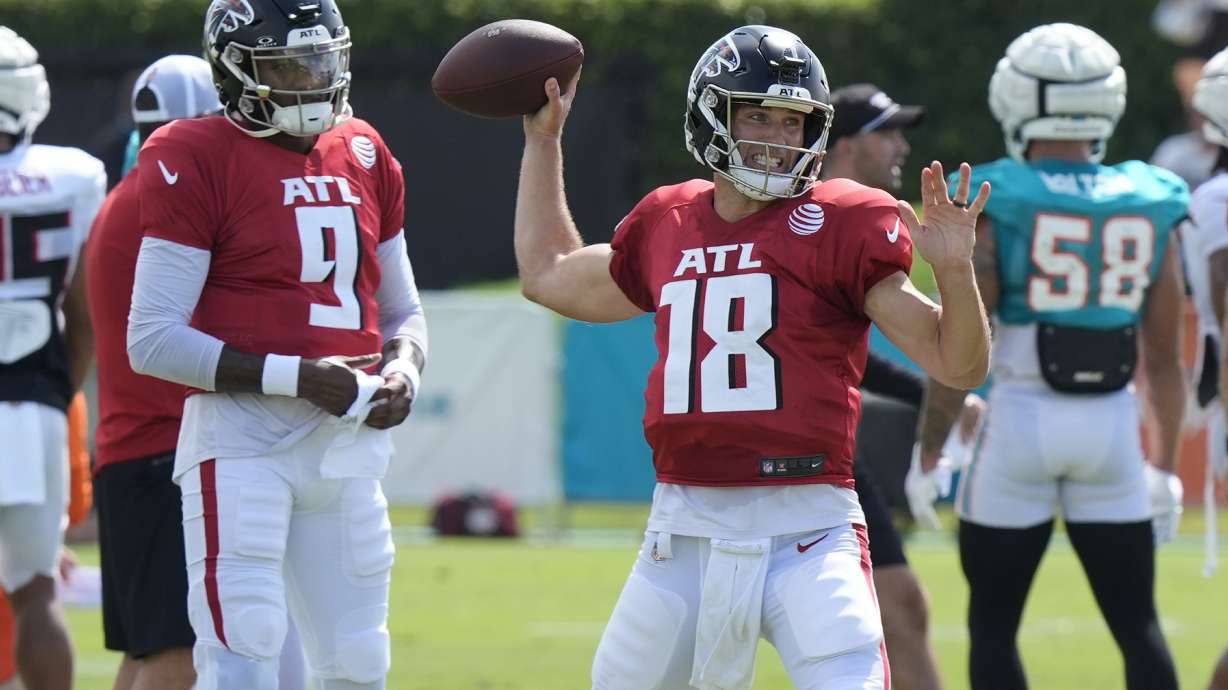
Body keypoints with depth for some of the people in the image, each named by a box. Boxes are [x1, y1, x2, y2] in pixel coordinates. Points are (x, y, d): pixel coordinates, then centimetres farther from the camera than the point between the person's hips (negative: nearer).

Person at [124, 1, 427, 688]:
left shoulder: (364, 156, 14)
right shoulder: (197, 160, -7)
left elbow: (403, 312, 25)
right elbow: (154, 341, -11)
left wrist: (402, 371, 1)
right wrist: (295, 378, -17)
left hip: (349, 444, 7)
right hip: (241, 439, -7)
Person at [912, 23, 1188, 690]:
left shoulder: (999, 206, -7)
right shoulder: (1148, 208, 3)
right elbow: (1164, 358, 7)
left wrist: (929, 452, -1)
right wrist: (1165, 465, 17)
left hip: (1023, 416, -3)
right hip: (1111, 424, 3)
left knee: (993, 625, 9)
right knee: (1138, 626, 9)